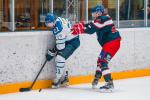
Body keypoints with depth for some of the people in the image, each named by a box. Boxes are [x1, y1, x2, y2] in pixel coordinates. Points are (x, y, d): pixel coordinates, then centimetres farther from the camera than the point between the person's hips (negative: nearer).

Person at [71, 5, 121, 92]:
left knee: (103, 62, -16)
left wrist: (78, 30, -14)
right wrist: (79, 26, 5)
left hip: (112, 42, -11)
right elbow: (91, 25, 18)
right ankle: (97, 79, 38)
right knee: (100, 60, 23)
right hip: (108, 43, 11)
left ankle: (109, 84, -21)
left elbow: (91, 29, -20)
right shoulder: (102, 19, 17)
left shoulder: (103, 19, -15)